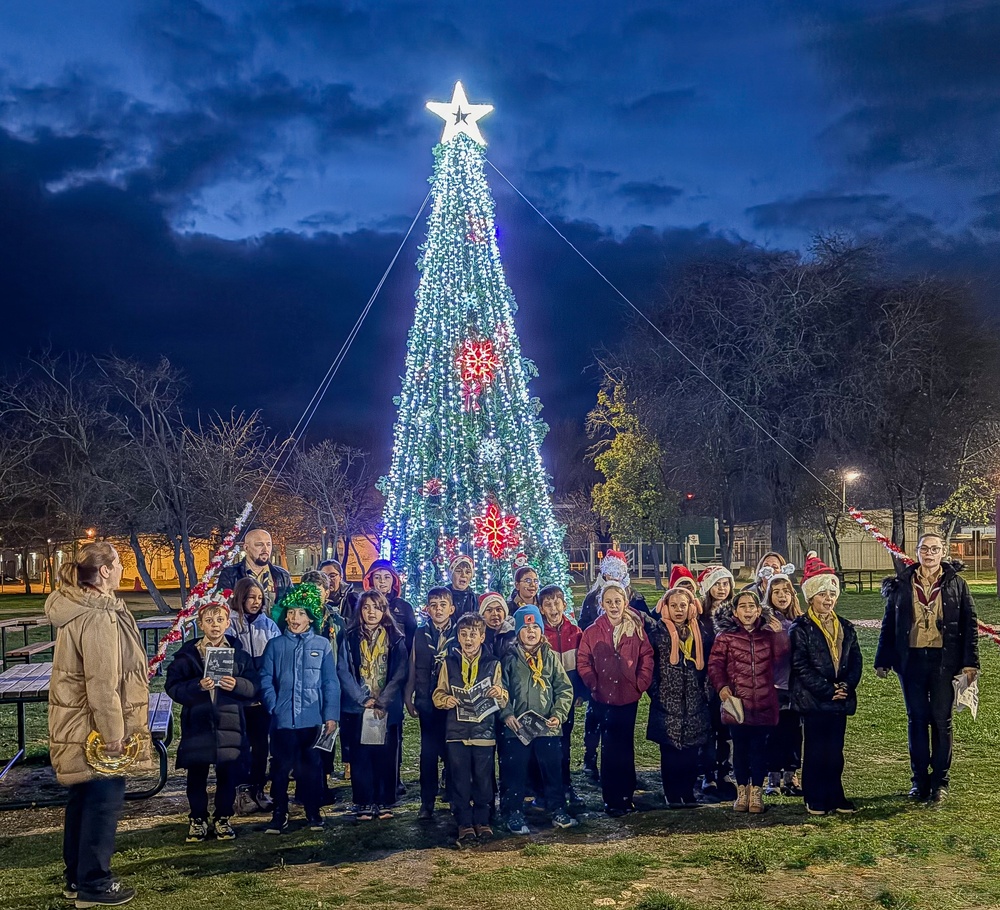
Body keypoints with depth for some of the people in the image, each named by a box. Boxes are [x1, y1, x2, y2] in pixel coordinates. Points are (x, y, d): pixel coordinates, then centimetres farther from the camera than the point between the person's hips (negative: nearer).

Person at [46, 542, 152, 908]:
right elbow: (102, 681, -24)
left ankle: (76, 877, 28)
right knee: (104, 799, 0)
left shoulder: (79, 607, 9)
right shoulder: (98, 617, -23)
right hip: (97, 726, -10)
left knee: (83, 799, 17)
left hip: (78, 725, 10)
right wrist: (113, 732, -20)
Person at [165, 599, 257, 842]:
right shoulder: (187, 654, 3)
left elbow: (253, 687, 2)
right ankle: (197, 820, 20)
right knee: (197, 775, 4)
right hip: (197, 724, -1)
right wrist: (197, 686, -20)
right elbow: (172, 686, -5)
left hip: (230, 724, 1)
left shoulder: (239, 653, 7)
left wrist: (237, 685, -17)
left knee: (227, 775, 4)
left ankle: (223, 819, 20)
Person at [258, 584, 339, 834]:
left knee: (311, 766, 6)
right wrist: (273, 707, -11)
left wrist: (331, 715, -3)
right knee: (280, 767, 4)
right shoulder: (275, 645, 6)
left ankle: (313, 812, 20)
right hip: (283, 720, 1)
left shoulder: (322, 645, 3)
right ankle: (279, 813, 17)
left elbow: (331, 683, 2)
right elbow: (266, 680, 2)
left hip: (312, 719, 0)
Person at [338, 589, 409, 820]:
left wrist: (382, 701, -11)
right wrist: (364, 699, -11)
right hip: (358, 708, 0)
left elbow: (400, 673, -2)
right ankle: (365, 804, 8)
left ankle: (384, 803, 10)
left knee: (386, 756, 0)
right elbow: (344, 671, -2)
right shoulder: (351, 638, 6)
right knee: (361, 756, 1)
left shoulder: (396, 639, 5)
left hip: (388, 709, 0)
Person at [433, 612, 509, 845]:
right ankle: (465, 823, 10)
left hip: (484, 730, 0)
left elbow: (503, 702, 7)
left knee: (483, 779, 3)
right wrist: (445, 700, -14)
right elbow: (438, 695, 8)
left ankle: (482, 821, 17)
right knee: (460, 780, 1)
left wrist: (499, 693, -16)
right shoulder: (449, 663, 8)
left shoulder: (493, 664, 7)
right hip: (457, 730, 0)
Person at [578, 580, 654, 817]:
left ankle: (626, 795, 19)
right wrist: (594, 685, -8)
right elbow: (583, 662, 0)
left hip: (628, 697, 1)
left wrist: (640, 684, -4)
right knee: (609, 748, 1)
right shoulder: (593, 632, -3)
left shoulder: (636, 629, 1)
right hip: (604, 698, -1)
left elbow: (646, 658, 4)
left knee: (626, 747, 9)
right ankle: (611, 799, 8)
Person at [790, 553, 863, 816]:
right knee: (815, 749, 2)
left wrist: (847, 686, -8)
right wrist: (827, 690, -16)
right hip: (813, 699, -5)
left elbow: (855, 661, 9)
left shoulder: (845, 627, 11)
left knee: (835, 751, 10)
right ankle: (815, 800, 11)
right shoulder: (800, 628, -7)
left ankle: (835, 796, 20)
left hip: (840, 698, 5)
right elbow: (800, 666, -13)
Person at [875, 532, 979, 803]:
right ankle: (920, 781, 16)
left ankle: (940, 781, 14)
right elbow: (888, 624, 8)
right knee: (916, 720, 7)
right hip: (911, 659, 1)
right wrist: (883, 660, 5)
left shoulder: (956, 584, 4)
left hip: (944, 660, -1)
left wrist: (970, 662, -5)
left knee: (941, 720, 3)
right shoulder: (901, 584, 6)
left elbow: (969, 624, 3)